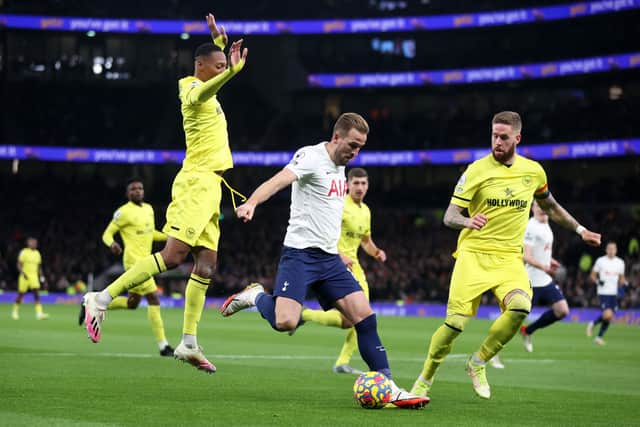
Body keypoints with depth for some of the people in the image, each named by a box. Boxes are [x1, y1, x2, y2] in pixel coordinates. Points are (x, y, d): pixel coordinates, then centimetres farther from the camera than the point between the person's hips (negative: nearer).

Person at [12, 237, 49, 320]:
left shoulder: (37, 253, 10)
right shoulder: (24, 252, -6)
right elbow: (19, 265, -8)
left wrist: (41, 276, 9)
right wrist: (23, 273, -22)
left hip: (34, 276, 4)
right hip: (25, 276, -4)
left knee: (37, 293, -11)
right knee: (21, 294, 5)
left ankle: (39, 313, -20)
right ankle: (15, 311, 26)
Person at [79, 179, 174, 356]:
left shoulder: (149, 209, 14)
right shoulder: (124, 212, -8)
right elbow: (107, 233, -5)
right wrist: (112, 244, -27)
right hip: (134, 260, -9)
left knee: (132, 303, 15)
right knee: (154, 299, -14)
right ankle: (163, 346, -11)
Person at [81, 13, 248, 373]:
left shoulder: (203, 87, 18)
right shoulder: (194, 90, -10)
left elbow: (211, 81, 44)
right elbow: (202, 95, -38)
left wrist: (219, 43, 34)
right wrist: (232, 71, -54)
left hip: (209, 186, 10)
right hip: (197, 183, -10)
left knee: (207, 263, 3)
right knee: (173, 256, -17)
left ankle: (189, 344, 1)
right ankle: (102, 300, -15)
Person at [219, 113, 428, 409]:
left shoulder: (340, 166, 16)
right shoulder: (311, 156, -10)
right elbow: (279, 180, -29)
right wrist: (251, 203, -48)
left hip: (329, 258, 8)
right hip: (300, 253, -8)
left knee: (365, 317, -3)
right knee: (284, 322, -23)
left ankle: (388, 389, 0)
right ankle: (255, 297, 10)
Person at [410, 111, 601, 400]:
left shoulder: (533, 171, 7)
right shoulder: (477, 170, -5)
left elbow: (549, 206, 27)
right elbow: (449, 217, -8)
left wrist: (580, 230, 27)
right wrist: (468, 221, -30)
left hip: (509, 257, 2)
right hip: (473, 254, -2)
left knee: (520, 307, -27)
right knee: (455, 324, -12)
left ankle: (478, 363, -4)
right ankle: (425, 379, 13)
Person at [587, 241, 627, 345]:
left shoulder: (620, 262, 9)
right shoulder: (600, 261, -3)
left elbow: (621, 278, 19)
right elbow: (593, 275, 3)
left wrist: (624, 283, -2)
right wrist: (597, 281, -16)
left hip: (614, 293, 5)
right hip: (603, 293, -5)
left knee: (609, 318, 6)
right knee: (607, 315, -21)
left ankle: (599, 337, 22)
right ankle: (593, 324, 7)